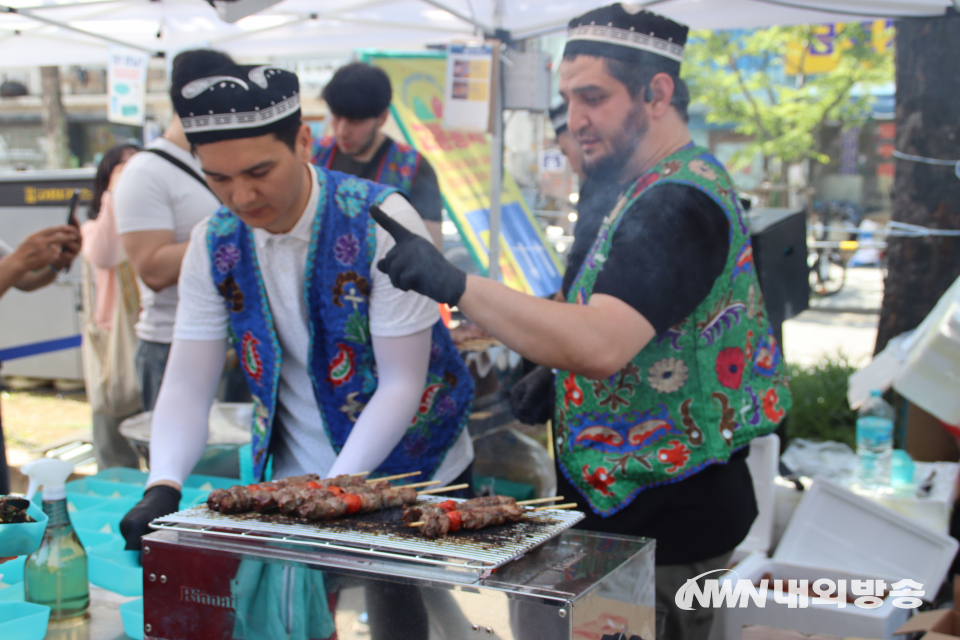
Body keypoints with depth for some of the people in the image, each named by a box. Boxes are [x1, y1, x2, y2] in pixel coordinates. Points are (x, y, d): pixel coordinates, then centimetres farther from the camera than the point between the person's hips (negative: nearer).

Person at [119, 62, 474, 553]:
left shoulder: (381, 222, -18)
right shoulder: (214, 243, -5)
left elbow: (401, 384, -18)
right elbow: (187, 387, -5)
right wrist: (162, 486, -22)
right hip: (292, 483, 3)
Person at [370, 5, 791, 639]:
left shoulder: (679, 202, -23)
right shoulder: (659, 188, 11)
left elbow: (602, 345, -37)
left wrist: (458, 285, -39)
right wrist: (555, 368, 11)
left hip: (667, 524, -10)